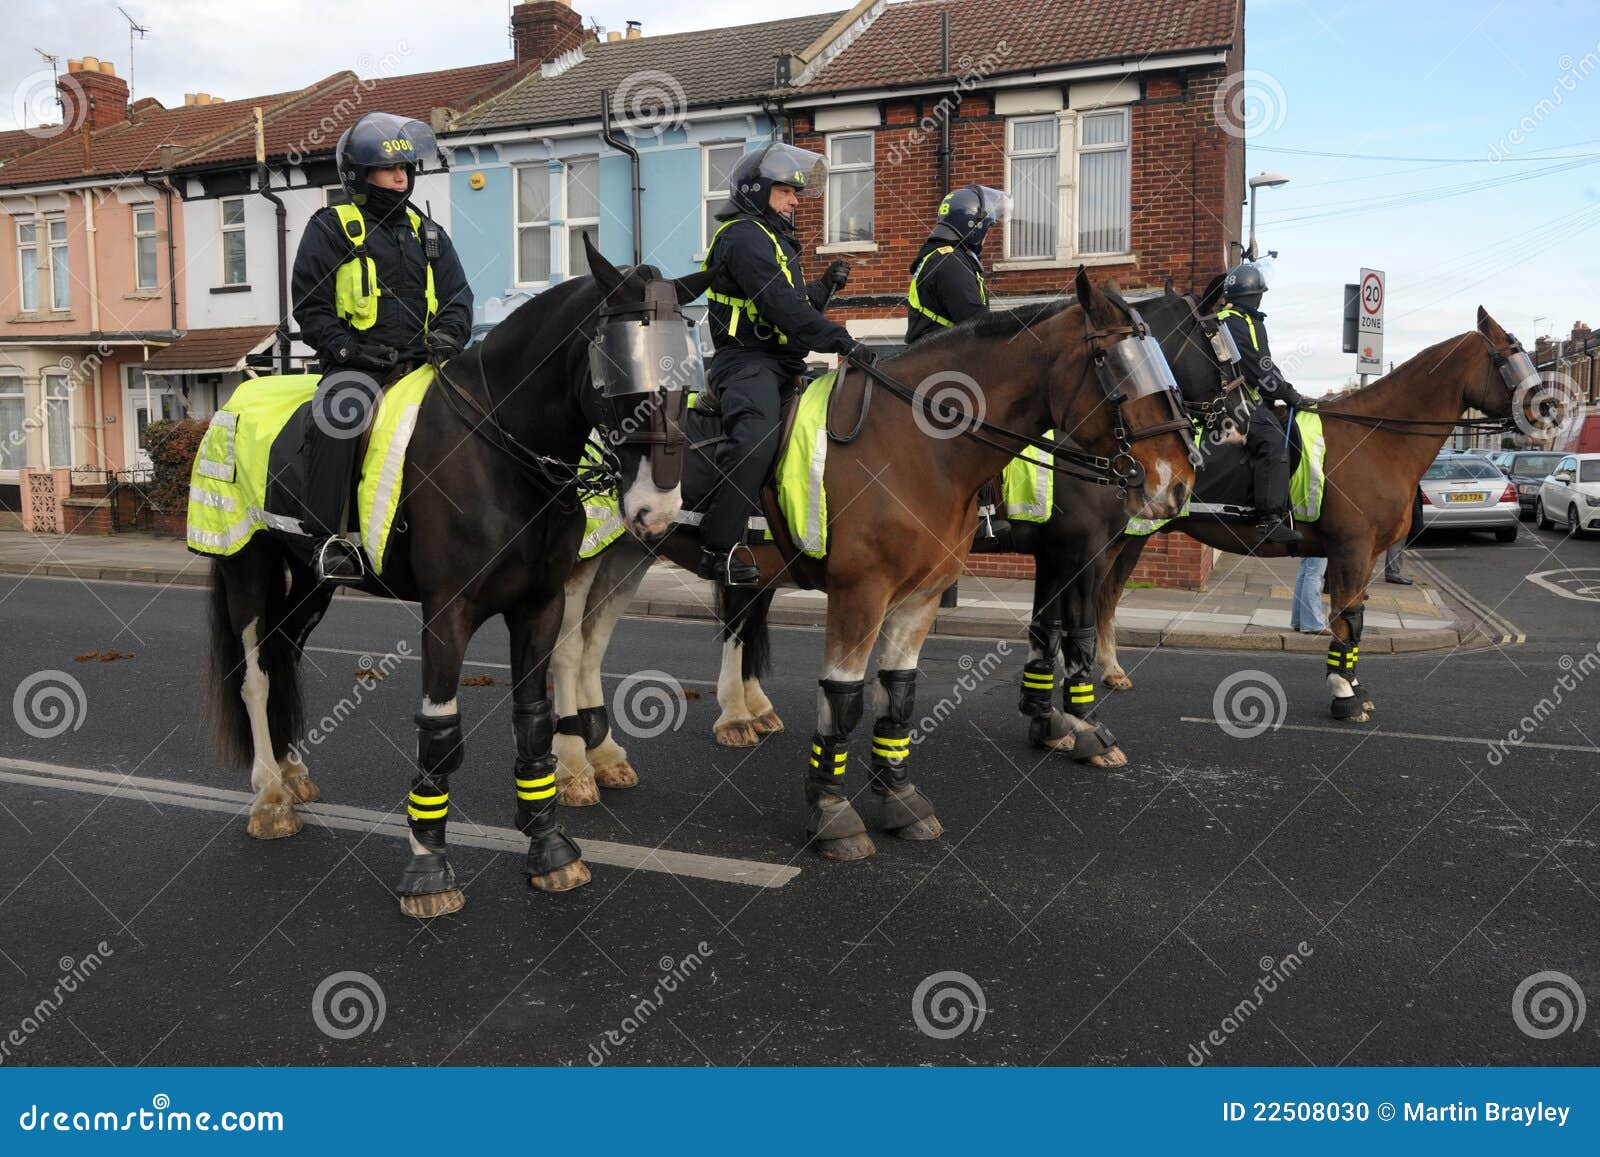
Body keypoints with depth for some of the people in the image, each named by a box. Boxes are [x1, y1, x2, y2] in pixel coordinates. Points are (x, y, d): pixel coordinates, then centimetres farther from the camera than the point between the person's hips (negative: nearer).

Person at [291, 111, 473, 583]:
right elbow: (310, 305, 4)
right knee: (340, 412, -33)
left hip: (421, 362, 5)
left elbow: (457, 296, 19)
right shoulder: (330, 228, 9)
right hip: (356, 363, -4)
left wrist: (447, 334, -5)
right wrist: (347, 348, -13)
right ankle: (325, 536, -32)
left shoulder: (428, 233, 22)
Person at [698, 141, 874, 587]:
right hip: (747, 362, -11)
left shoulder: (772, 239, 26)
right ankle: (717, 550, -32)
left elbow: (797, 307, 26)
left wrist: (826, 285, 9)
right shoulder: (745, 237, -9)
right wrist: (844, 343, -19)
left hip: (780, 364, 11)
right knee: (756, 439, -33)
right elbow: (784, 311, -20)